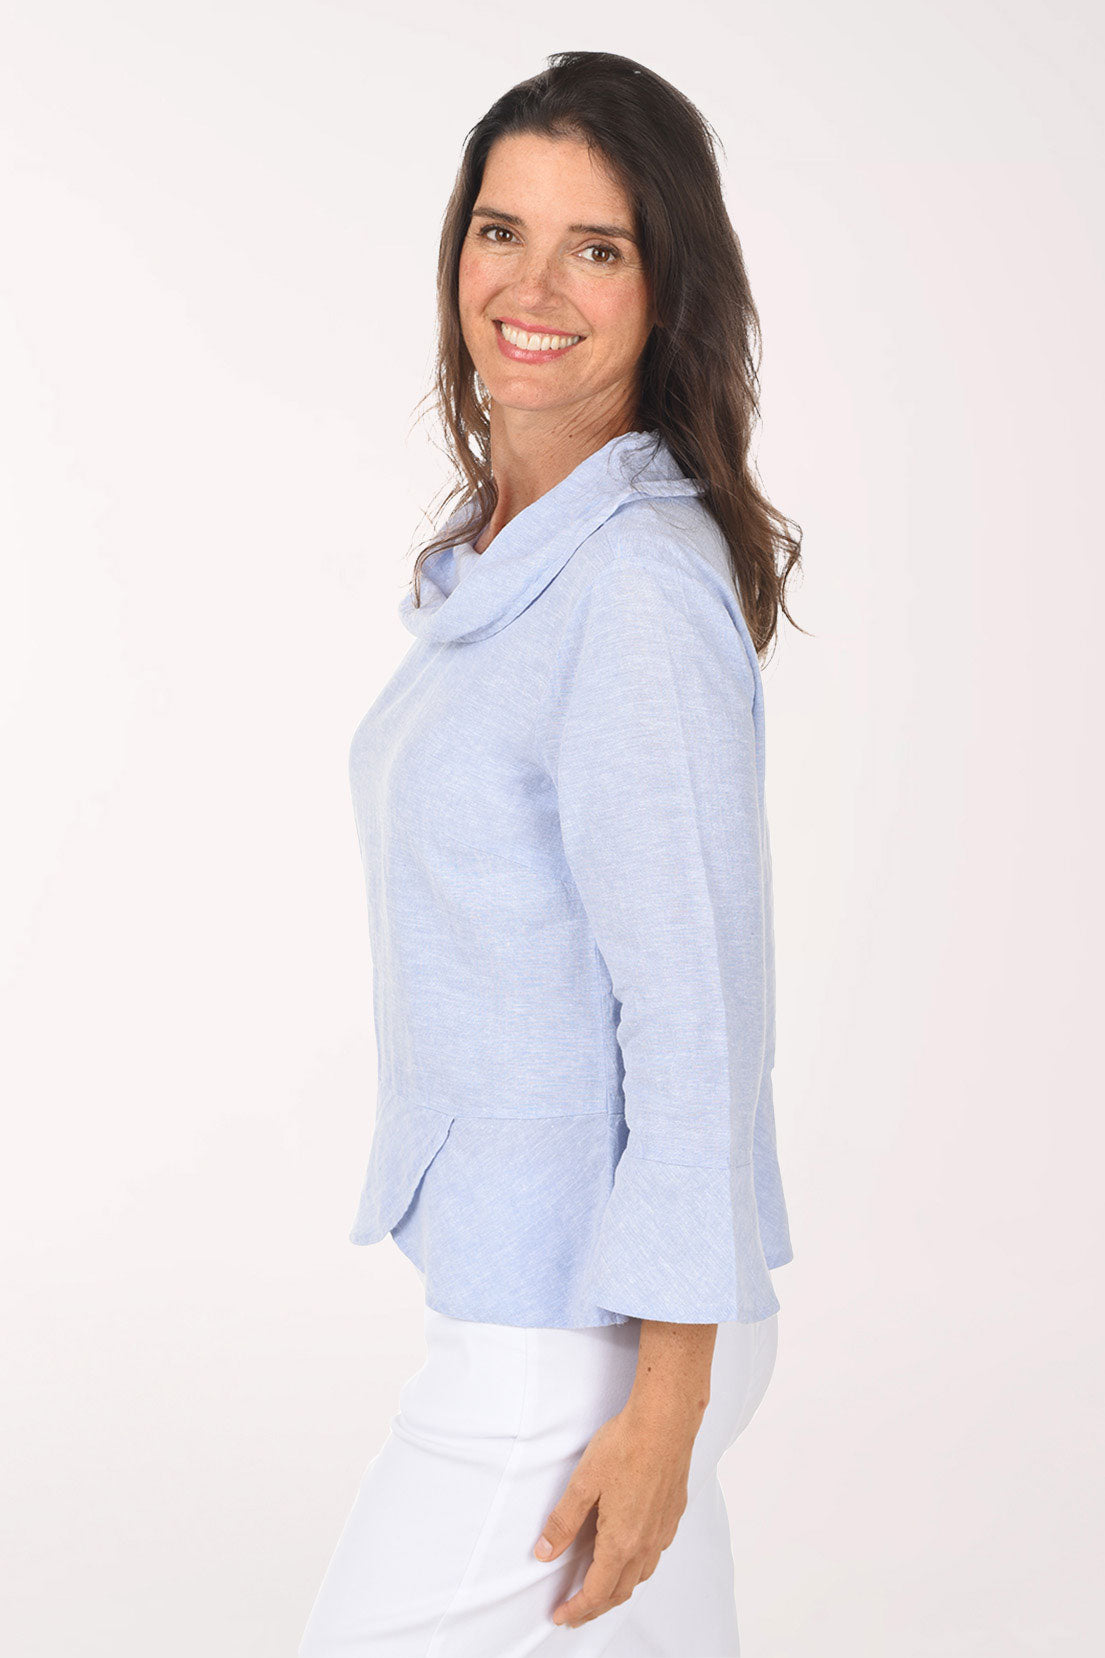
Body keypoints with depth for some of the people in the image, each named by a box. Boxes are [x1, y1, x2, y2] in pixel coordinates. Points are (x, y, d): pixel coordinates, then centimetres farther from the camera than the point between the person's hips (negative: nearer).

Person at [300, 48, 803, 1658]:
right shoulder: (506, 554, 8)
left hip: (592, 1331, -9)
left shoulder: (643, 586, -20)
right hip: (523, 1283, 9)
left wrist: (662, 1412, -19)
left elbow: (699, 1010, -21)